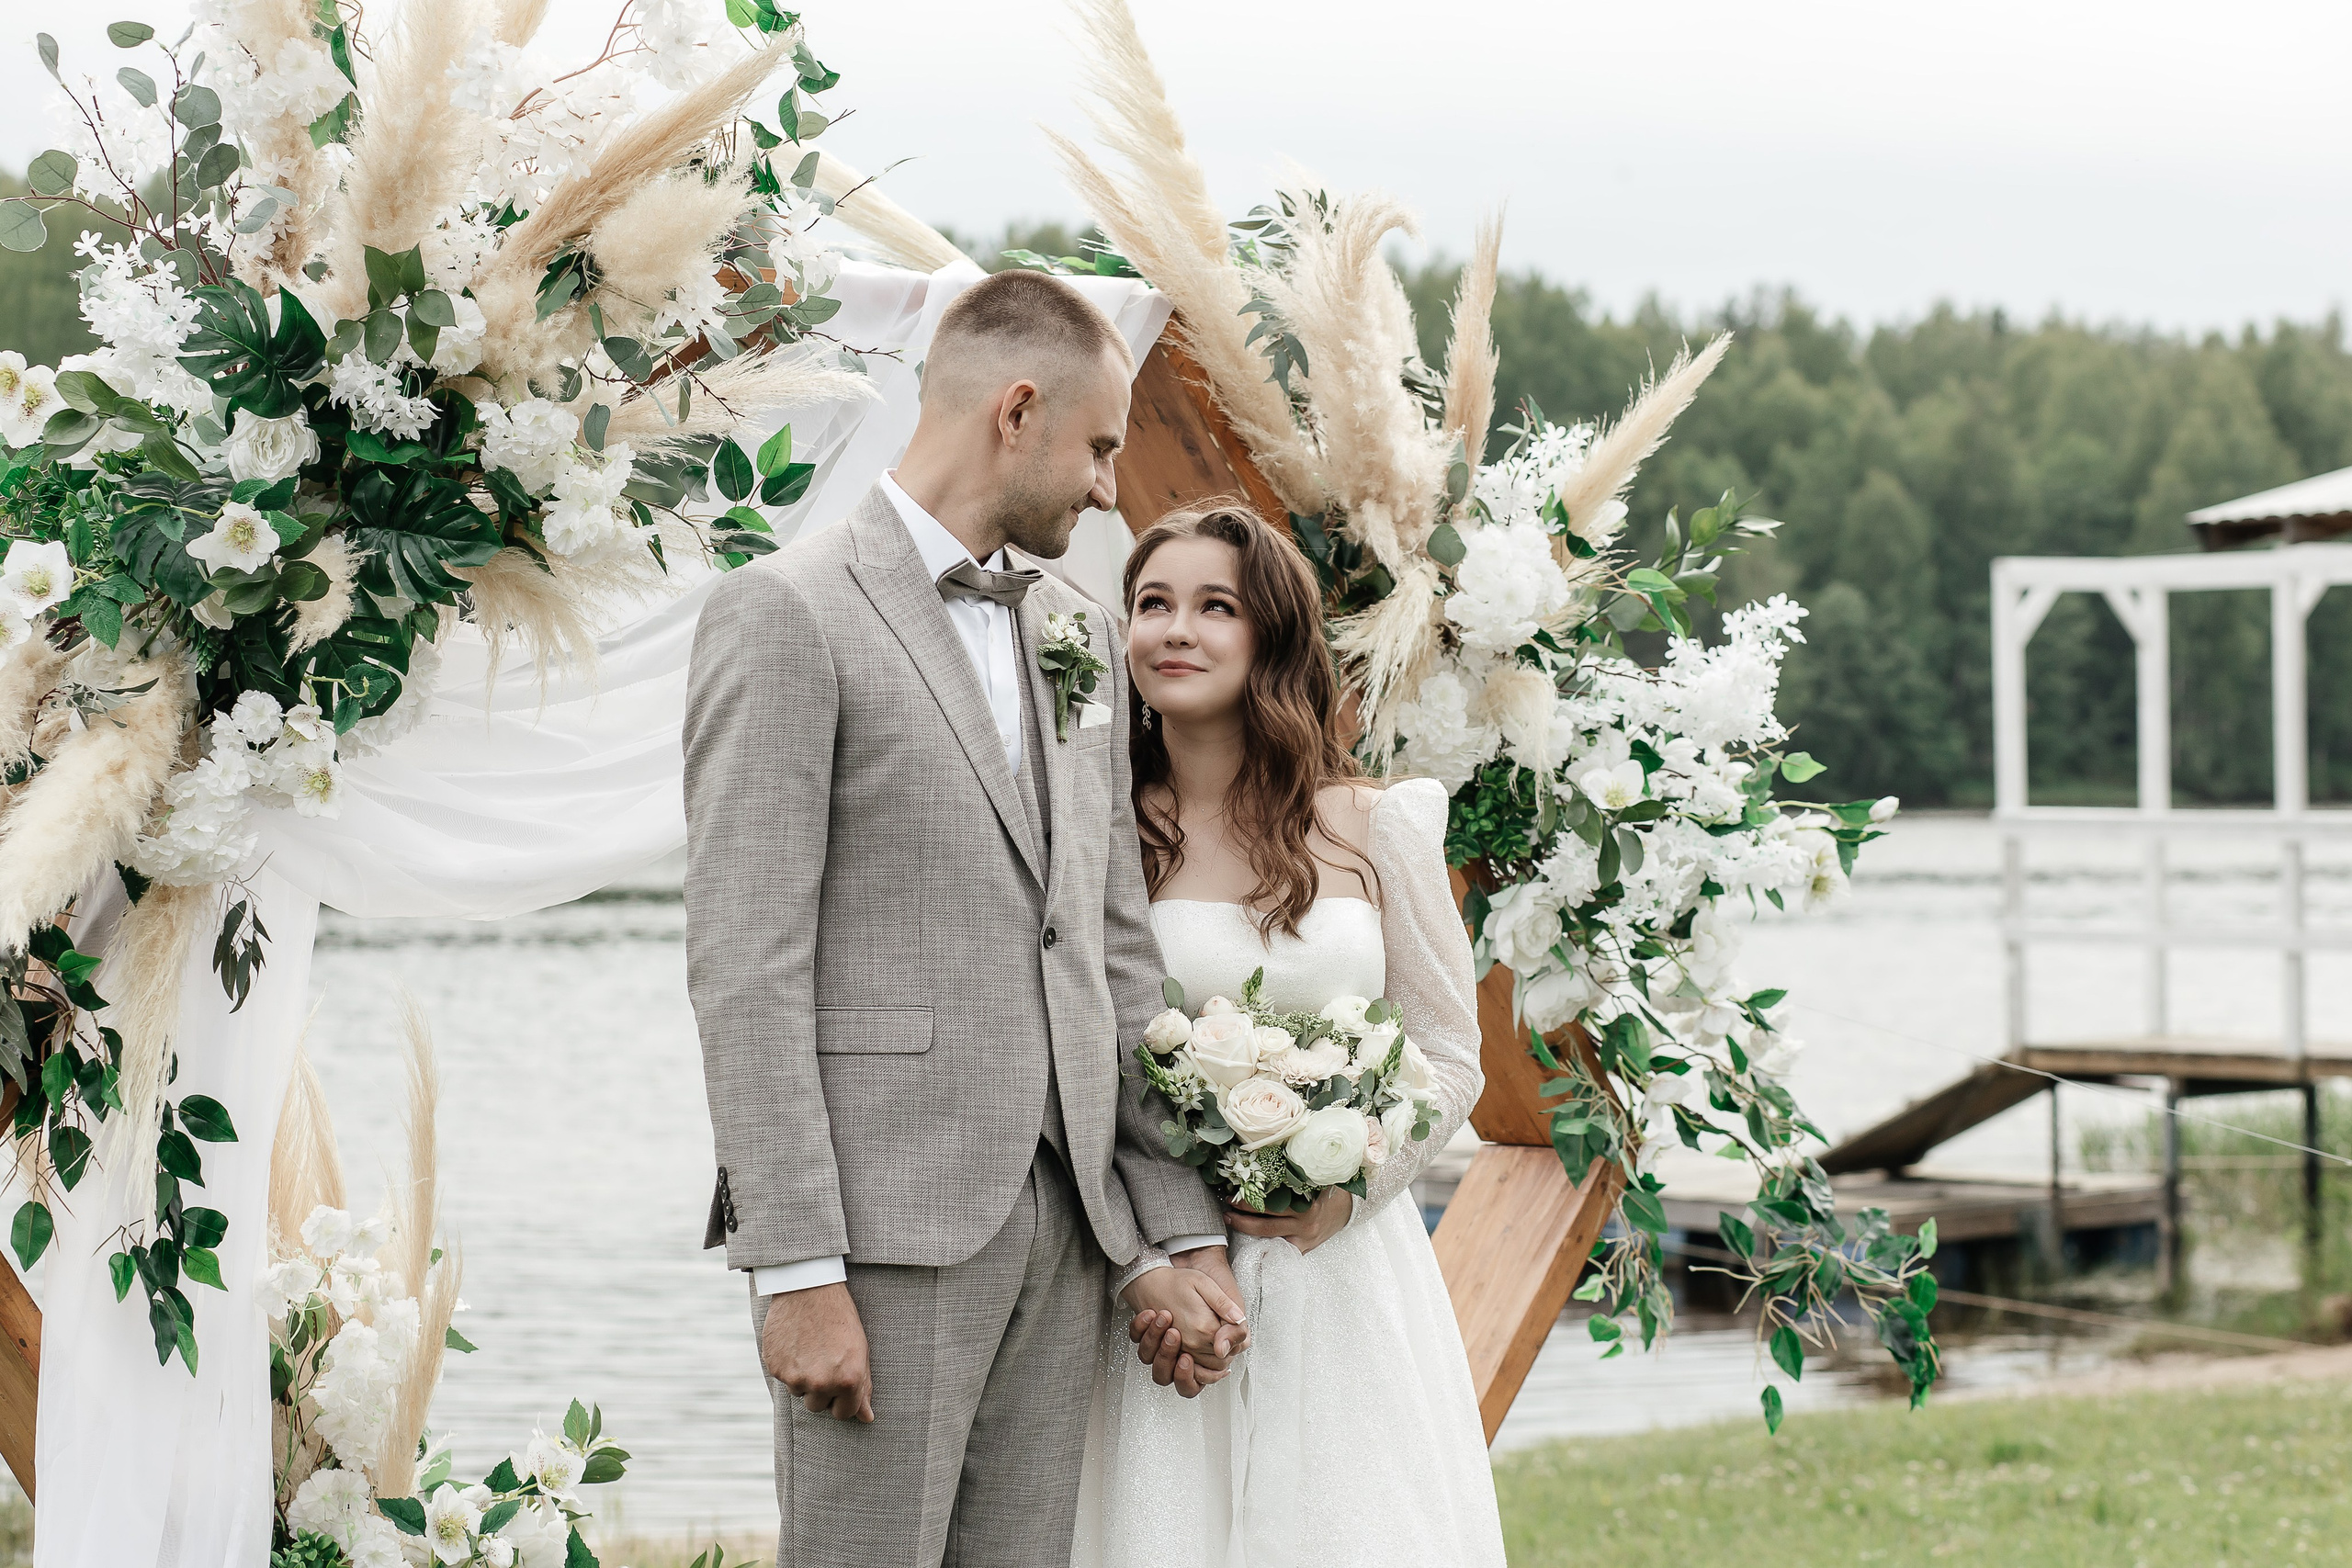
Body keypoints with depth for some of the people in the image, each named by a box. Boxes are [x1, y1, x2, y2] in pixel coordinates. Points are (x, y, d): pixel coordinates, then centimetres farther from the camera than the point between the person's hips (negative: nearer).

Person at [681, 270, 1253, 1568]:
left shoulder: (1078, 634, 18)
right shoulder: (787, 615, -5)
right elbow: (744, 968, -11)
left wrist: (1184, 1230, 11)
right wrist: (794, 1267, -17)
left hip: (1060, 1216, 7)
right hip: (882, 1220, -7)